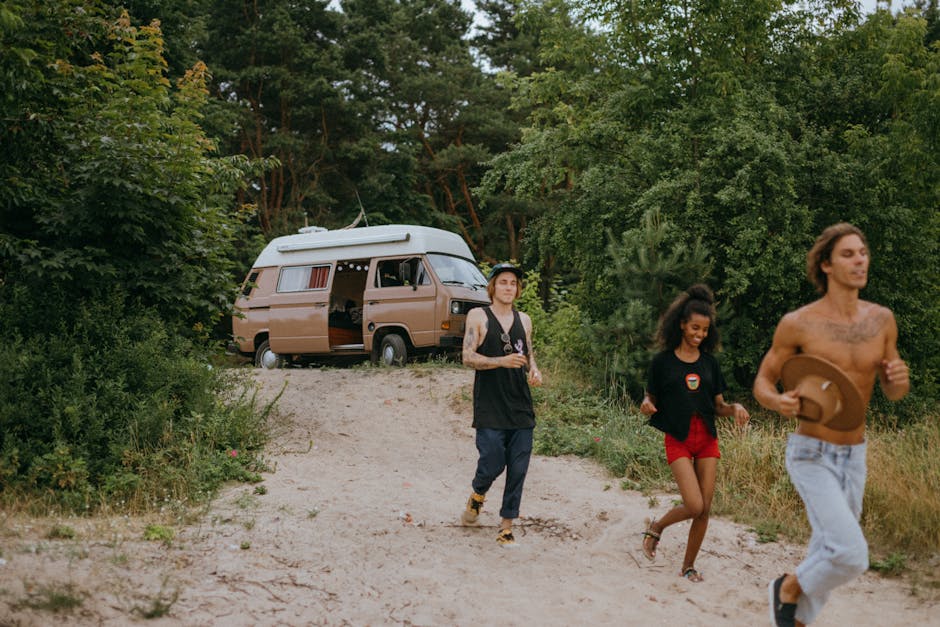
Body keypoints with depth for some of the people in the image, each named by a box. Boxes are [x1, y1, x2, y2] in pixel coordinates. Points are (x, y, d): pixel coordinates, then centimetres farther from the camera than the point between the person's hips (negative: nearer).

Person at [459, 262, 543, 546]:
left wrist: (534, 371, 1)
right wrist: (502, 361, -22)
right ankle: (477, 495, 29)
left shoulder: (524, 320, 14)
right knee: (492, 465, -6)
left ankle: (506, 526, 15)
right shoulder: (478, 316, 0)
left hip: (521, 408, 4)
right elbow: (468, 356, -8)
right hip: (490, 408, -4)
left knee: (518, 470, 2)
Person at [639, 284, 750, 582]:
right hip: (678, 438, -4)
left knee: (705, 509, 3)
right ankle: (656, 526, 16)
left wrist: (735, 408, -9)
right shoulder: (663, 361, -2)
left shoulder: (709, 362, 9)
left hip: (707, 437, 4)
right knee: (694, 506, -14)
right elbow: (651, 400, 5)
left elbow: (718, 406, 12)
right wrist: (646, 405, -18)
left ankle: (688, 566, 21)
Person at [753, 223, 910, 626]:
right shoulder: (797, 323, -14)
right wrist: (779, 403, -28)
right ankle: (787, 589, 13)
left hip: (853, 457, 6)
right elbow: (762, 383, -4)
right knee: (851, 556, -17)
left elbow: (893, 393, 9)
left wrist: (900, 378, -16)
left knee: (829, 555, 15)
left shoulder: (881, 319, 0)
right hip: (811, 457, -5)